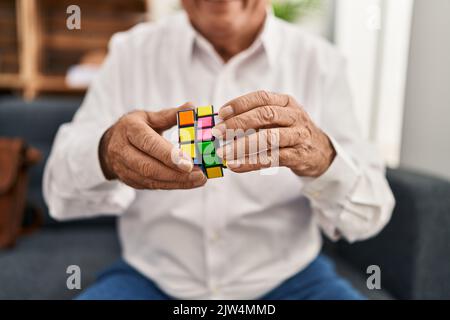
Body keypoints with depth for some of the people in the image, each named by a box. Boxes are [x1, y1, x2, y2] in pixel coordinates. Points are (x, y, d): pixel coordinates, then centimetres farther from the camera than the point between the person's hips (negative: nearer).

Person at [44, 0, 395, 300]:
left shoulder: (321, 62, -5)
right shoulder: (132, 52, -4)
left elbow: (370, 212, -8)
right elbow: (61, 192, -5)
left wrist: (323, 158, -30)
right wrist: (105, 155, -29)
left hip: (286, 278, 1)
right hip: (154, 277, 1)